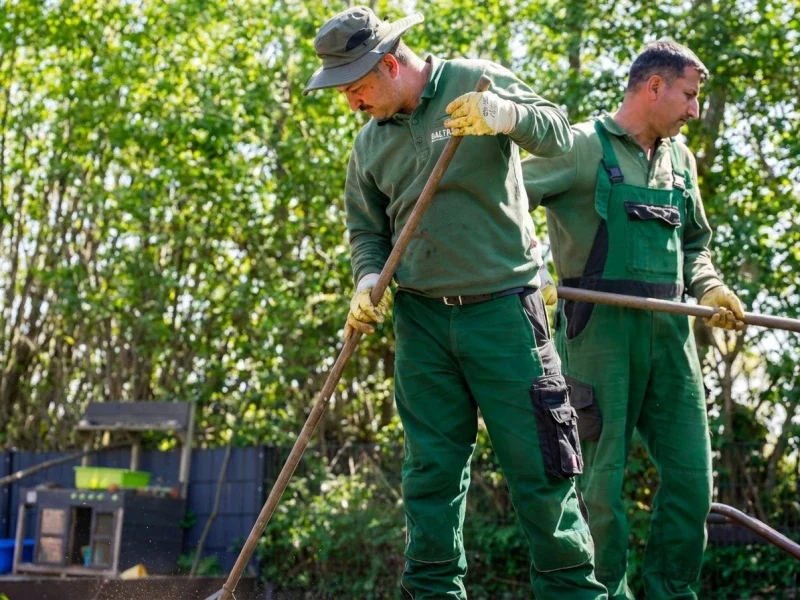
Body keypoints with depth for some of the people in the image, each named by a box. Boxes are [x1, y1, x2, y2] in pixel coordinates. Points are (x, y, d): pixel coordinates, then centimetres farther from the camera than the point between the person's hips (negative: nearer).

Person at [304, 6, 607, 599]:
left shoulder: (474, 81, -3)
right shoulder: (370, 143, 10)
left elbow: (558, 134, -7)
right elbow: (367, 230, 18)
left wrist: (504, 114, -28)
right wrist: (368, 281, -3)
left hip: (502, 310, -4)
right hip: (421, 319, 4)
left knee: (537, 462, -3)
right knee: (432, 469, 6)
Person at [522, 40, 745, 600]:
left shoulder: (680, 158, 17)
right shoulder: (583, 147, -4)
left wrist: (709, 288, 8)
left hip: (669, 330, 6)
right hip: (601, 330, -6)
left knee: (691, 475, 5)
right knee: (604, 475, 0)